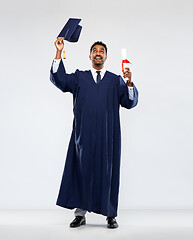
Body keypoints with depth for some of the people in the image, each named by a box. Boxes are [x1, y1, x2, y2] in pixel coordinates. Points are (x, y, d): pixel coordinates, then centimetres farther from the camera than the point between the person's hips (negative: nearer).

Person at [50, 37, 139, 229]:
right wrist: (59, 52, -9)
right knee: (83, 169, 2)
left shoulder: (115, 80, 12)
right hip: (84, 133, 0)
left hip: (107, 134, 0)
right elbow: (58, 79, -1)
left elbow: (130, 102, 4)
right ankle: (80, 213, 12)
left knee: (107, 170, 1)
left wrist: (129, 83, -14)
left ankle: (110, 215, 11)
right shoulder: (79, 77, 13)